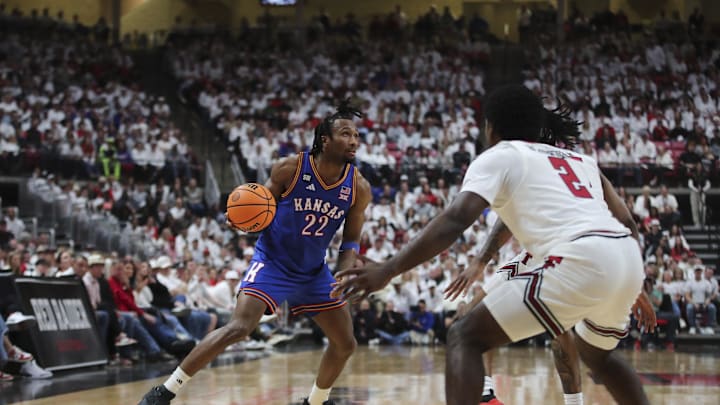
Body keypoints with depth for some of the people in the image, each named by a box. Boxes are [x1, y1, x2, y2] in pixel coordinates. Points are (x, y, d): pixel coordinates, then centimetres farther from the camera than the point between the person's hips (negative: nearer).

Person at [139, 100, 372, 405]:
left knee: (346, 344, 5)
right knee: (239, 327, -23)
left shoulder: (359, 188, -9)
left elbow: (351, 241, 2)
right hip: (273, 262, -5)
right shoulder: (290, 168, -17)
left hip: (314, 271, 5)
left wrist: (344, 274, -15)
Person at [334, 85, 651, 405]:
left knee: (465, 337, 1)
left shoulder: (498, 156, 11)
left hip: (582, 260, -7)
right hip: (628, 258, 7)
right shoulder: (578, 159, 30)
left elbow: (456, 218, -6)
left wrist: (389, 269, -12)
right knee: (596, 353, 36)